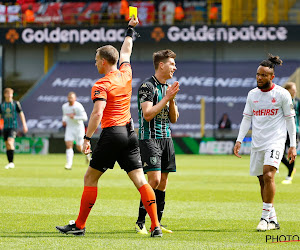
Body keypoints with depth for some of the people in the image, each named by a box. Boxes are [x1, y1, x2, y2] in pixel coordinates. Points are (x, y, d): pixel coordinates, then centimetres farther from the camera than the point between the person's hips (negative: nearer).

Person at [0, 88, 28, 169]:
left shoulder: (16, 104, 0)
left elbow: (21, 114, 3)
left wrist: (24, 125, -2)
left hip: (13, 126, -4)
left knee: (10, 142, -22)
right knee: (7, 145, 6)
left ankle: (11, 162, -23)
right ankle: (10, 163, 13)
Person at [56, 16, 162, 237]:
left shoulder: (101, 85, -9)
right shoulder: (126, 74, 10)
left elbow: (97, 113, -20)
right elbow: (126, 52, 31)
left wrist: (87, 138, -19)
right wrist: (130, 30, 45)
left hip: (112, 134, -6)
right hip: (130, 132, 6)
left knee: (90, 178, 5)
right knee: (140, 179, 0)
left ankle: (79, 225, 8)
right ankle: (156, 226, -9)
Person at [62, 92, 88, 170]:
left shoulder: (78, 107, -17)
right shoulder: (64, 106, 2)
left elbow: (85, 118, -19)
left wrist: (74, 117, -26)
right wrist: (64, 120, 1)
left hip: (78, 128, -4)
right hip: (69, 128, 4)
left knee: (79, 147, 2)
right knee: (68, 145, -13)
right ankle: (69, 164, -16)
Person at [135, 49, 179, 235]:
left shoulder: (168, 87, 15)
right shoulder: (147, 86, -9)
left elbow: (174, 119, 15)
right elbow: (147, 114, -18)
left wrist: (172, 100, -1)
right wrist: (166, 98, -16)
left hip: (166, 138, 8)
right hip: (150, 138, -8)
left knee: (163, 182, 6)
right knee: (155, 179, -16)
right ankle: (140, 223, -11)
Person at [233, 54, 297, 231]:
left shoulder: (282, 94, -4)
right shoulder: (252, 94, 8)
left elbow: (290, 120, 1)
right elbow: (247, 118, 13)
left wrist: (293, 146, -1)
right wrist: (239, 140, 3)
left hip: (275, 142, -5)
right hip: (257, 144, 5)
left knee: (268, 175, -21)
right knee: (263, 181, 6)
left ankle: (266, 217, -17)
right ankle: (273, 220, 14)